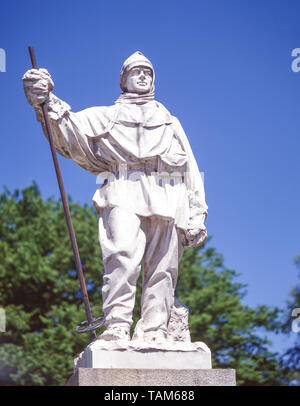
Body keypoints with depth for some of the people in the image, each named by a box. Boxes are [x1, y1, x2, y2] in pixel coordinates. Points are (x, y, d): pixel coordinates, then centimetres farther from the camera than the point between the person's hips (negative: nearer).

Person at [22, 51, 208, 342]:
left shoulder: (170, 122, 35)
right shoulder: (107, 116, 29)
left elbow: (190, 170, 26)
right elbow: (72, 129, 9)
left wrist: (196, 216, 12)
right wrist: (45, 102, -12)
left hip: (167, 198, 3)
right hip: (123, 194, -3)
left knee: (162, 269, -9)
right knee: (123, 256, -24)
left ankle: (155, 331, -13)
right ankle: (116, 327, -30)